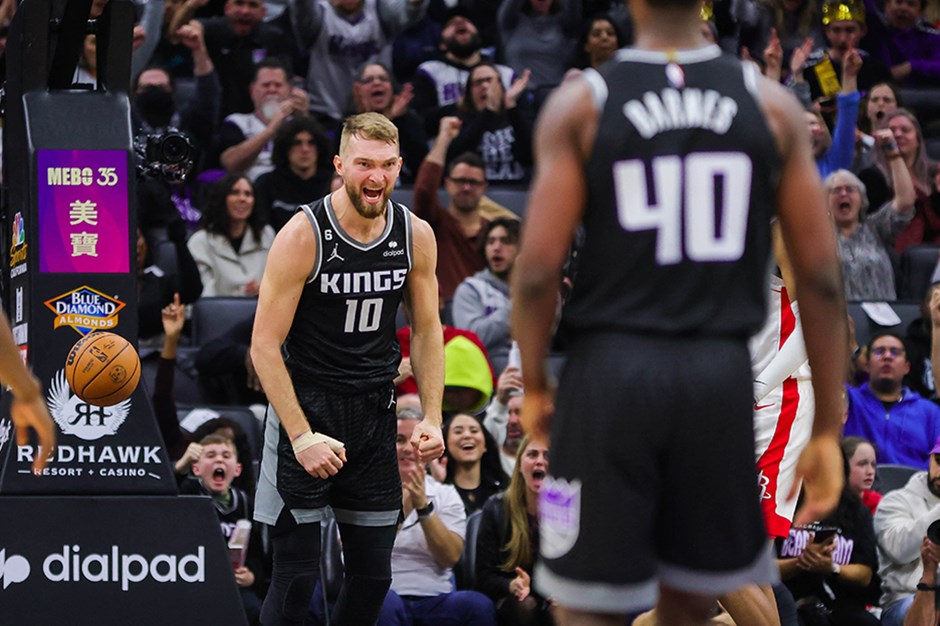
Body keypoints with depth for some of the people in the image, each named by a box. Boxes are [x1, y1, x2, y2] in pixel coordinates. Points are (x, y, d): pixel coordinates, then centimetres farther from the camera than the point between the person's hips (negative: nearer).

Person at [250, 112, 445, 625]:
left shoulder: (416, 236, -2)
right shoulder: (303, 236, -16)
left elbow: (426, 331, 11)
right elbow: (265, 345, -15)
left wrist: (431, 419, 0)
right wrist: (302, 436, -21)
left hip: (375, 415, 5)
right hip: (306, 408, -5)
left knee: (373, 574, 7)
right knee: (296, 578, -7)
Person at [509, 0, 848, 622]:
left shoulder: (578, 104, -4)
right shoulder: (773, 106, 2)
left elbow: (537, 268, -9)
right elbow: (822, 275, 1)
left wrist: (534, 386, 8)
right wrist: (828, 433, 6)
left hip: (611, 372, -2)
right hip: (722, 380, 2)